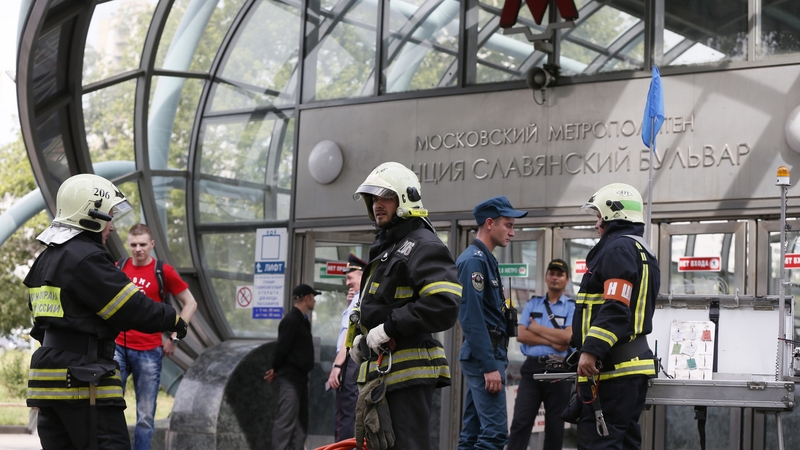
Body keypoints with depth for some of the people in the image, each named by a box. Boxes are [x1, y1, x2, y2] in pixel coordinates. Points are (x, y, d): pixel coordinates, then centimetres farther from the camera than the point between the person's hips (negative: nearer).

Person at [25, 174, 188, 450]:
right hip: (83, 385, -10)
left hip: (50, 382, 10)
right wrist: (173, 320, 1)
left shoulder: (47, 259, 18)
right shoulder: (85, 258, -14)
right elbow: (133, 309, -14)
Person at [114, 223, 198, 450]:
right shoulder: (118, 268, 5)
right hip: (117, 347, 2)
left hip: (148, 352, -1)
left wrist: (173, 337, 0)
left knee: (145, 416, 3)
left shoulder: (163, 271, -1)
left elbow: (190, 304, 5)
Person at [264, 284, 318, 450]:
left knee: (301, 422, 12)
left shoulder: (302, 320, 16)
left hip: (299, 377, 10)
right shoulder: (292, 320, -15)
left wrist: (276, 370, 9)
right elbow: (282, 348, -18)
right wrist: (276, 370, -4)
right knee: (286, 421, -12)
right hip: (290, 379, -10)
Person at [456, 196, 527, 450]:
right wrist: (489, 366, -22)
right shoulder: (474, 260, -13)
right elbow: (472, 318, -20)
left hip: (481, 357, 10)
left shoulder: (485, 259, 18)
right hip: (485, 355, -10)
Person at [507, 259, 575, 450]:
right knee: (520, 421, -6)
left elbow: (567, 337, -11)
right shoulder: (532, 304, 13)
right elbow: (521, 335, 1)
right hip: (532, 367, 2)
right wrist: (552, 342, -8)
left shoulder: (572, 307, 4)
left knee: (555, 424, 5)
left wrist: (537, 329, -3)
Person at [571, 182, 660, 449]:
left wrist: (590, 351, -26)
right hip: (631, 364, 11)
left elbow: (615, 309, -22)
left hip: (613, 367, -11)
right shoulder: (641, 252, 23)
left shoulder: (618, 249, -11)